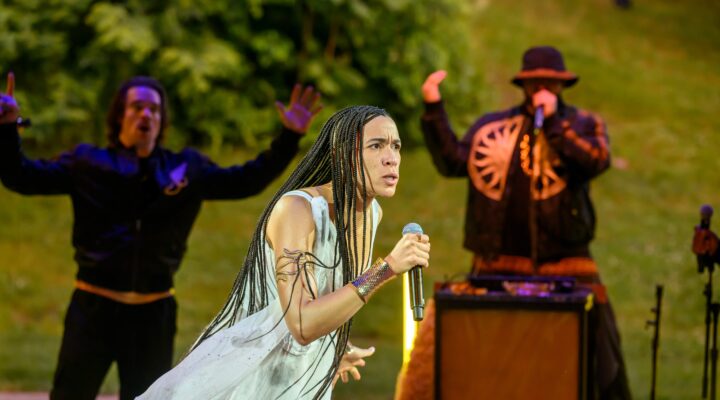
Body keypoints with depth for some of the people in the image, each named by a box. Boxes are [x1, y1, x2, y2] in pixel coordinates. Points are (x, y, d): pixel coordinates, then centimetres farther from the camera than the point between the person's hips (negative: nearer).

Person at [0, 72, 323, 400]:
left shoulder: (187, 169, 7)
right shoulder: (88, 164, 0)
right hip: (94, 307, -2)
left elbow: (247, 180, 9)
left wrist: (289, 137, 0)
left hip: (153, 312, 2)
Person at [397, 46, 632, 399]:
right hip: (499, 263, 2)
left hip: (564, 261, -2)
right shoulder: (492, 127, 13)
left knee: (593, 342, -4)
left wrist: (553, 121, -13)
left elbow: (596, 161, -13)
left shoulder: (583, 124, 7)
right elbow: (453, 162, 4)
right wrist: (434, 109, -2)